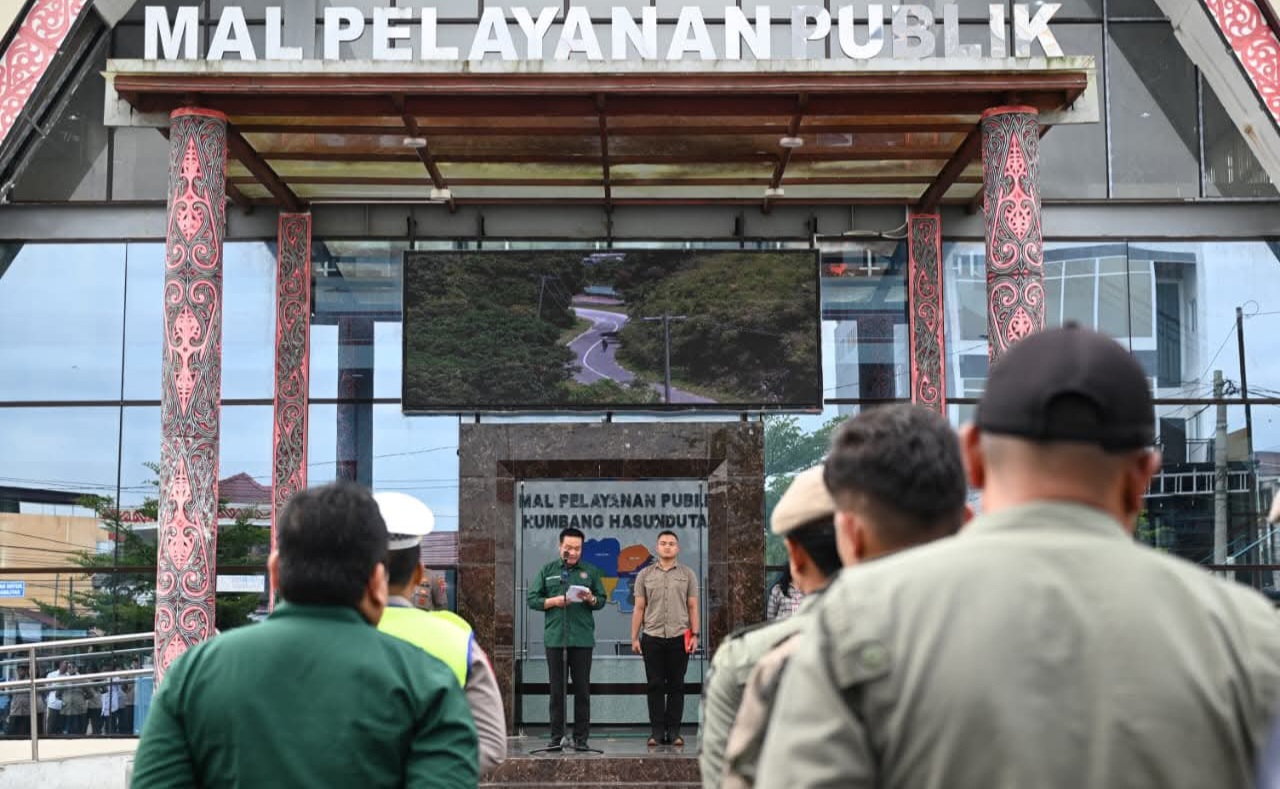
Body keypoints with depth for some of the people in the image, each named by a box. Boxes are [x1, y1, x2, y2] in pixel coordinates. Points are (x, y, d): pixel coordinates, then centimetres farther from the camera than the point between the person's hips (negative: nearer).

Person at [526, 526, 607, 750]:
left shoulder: (590, 571, 11)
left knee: (582, 689, 1)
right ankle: (556, 736, 8)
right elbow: (532, 599, 6)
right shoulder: (547, 570, 10)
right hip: (554, 637, 0)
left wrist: (591, 599, -13)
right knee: (556, 689, 3)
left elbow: (602, 600, 9)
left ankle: (581, 737, 6)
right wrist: (553, 601, -10)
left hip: (582, 638, 0)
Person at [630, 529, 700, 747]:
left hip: (679, 638, 0)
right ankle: (656, 731, 8)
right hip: (652, 638, 0)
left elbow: (693, 607, 5)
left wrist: (695, 635, -4)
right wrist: (634, 638, 1)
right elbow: (639, 609, 6)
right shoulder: (645, 575, 7)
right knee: (655, 686, 3)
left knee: (676, 686, 4)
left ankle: (674, 731, 9)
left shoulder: (687, 574, 6)